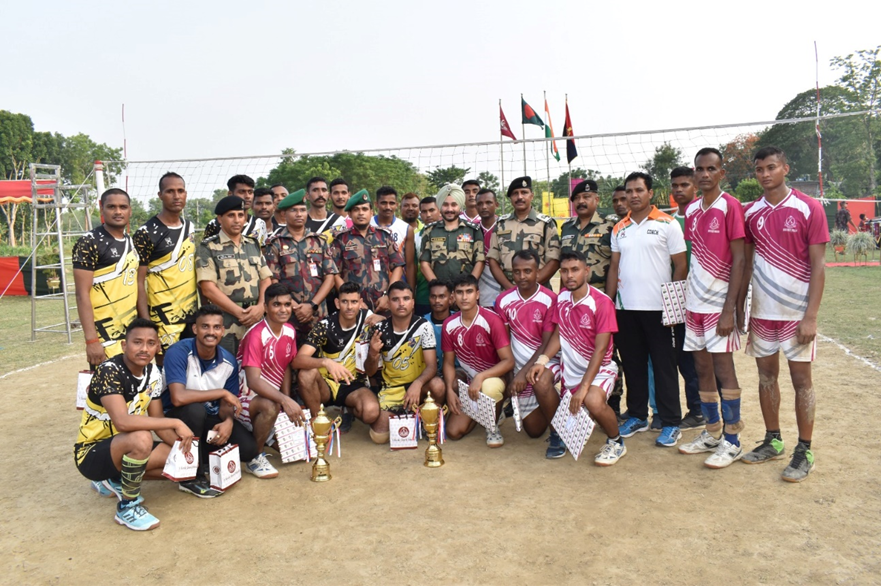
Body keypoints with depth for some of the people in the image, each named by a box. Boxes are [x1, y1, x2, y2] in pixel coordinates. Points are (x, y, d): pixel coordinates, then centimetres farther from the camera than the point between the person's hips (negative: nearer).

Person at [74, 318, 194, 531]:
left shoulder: (153, 373, -1)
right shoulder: (109, 372, -25)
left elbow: (157, 422, 3)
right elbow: (122, 421, -39)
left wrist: (180, 443, -14)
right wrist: (176, 423, -35)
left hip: (124, 447, 8)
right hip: (92, 453, -8)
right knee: (141, 438, -36)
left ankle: (115, 480, 16)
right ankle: (127, 507, -13)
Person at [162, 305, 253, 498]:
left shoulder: (229, 362, -7)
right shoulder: (178, 352, -23)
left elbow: (225, 404, -2)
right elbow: (178, 398, -35)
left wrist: (228, 421, -26)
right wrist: (222, 392, -29)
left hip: (210, 417, 4)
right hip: (178, 417, -4)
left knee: (248, 448, -17)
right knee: (195, 409, -38)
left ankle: (201, 457, 12)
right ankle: (193, 477, -19)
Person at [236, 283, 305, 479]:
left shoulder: (290, 332, 0)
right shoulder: (256, 335, -22)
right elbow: (253, 381, -30)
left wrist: (287, 400, -4)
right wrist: (284, 400, -41)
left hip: (271, 395, 8)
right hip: (248, 399, -8)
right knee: (270, 406, -37)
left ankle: (268, 435, 19)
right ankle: (256, 457, -15)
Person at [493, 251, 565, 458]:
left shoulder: (550, 300, -15)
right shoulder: (504, 301, -4)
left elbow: (548, 344, -15)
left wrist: (524, 371, -22)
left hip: (547, 360, -4)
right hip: (520, 368, 4)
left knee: (541, 382, -40)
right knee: (534, 430, 7)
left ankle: (557, 434, -16)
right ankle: (551, 409, 42)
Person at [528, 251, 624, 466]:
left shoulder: (602, 303, -17)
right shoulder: (561, 299, 2)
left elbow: (600, 349, -20)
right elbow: (557, 335, 4)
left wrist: (584, 386, -27)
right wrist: (543, 359, -14)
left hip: (599, 369, -6)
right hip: (570, 370, 6)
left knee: (592, 401, -34)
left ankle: (616, 442, -5)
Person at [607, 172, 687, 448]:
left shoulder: (667, 224, -2)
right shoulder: (619, 229, 12)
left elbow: (680, 265, -3)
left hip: (656, 308, -4)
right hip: (625, 308, 5)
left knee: (663, 366, 2)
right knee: (632, 364, 11)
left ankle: (671, 424, 10)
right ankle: (637, 416, 24)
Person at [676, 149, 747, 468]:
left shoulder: (730, 206, -8)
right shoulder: (691, 210, 11)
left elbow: (738, 260, -11)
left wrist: (729, 308, -16)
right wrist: (683, 299, 9)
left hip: (719, 304, -6)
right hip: (694, 303, 6)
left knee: (723, 369, -3)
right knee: (702, 369, 11)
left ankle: (732, 442, 9)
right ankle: (712, 432, 24)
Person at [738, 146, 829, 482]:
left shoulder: (808, 208, -6)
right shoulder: (750, 213, 6)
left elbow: (818, 265, -8)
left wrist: (810, 316, -14)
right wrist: (739, 307, 6)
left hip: (796, 312, -4)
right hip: (761, 312, 4)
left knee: (801, 378, 2)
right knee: (766, 375, 11)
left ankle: (804, 452, 13)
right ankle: (772, 442, 25)